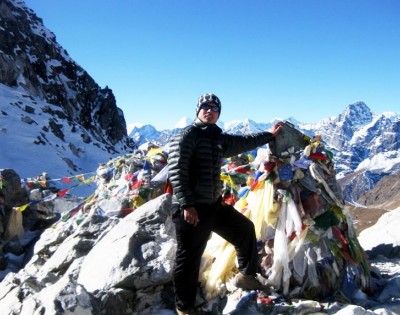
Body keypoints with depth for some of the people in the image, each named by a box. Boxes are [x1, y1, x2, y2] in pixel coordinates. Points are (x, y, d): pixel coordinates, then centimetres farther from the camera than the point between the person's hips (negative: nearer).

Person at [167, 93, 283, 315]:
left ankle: (246, 275, 38)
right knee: (189, 259, 1)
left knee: (245, 229, 20)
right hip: (190, 209, -8)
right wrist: (187, 205, -24)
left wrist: (269, 135, 37)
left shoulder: (219, 139, 13)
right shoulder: (187, 135, -11)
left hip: (214, 205, 9)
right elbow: (176, 171, -19)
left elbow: (244, 142, 31)